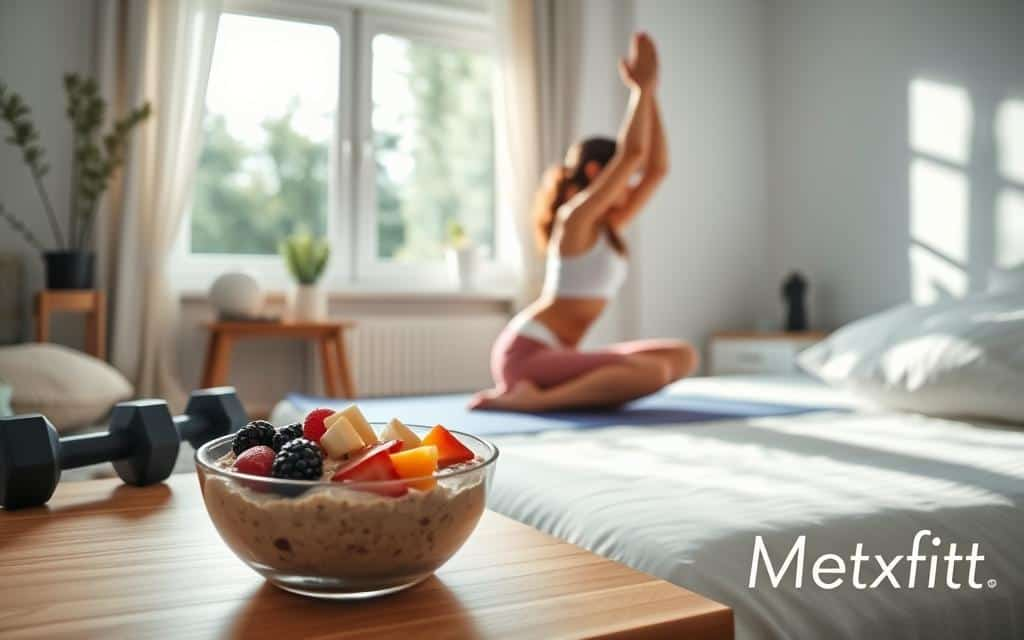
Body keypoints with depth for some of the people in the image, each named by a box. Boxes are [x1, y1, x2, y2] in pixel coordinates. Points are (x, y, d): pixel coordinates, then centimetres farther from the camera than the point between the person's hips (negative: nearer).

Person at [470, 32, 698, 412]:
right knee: (652, 371, -28)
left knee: (683, 357, 4)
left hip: (556, 354, 9)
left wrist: (650, 92, 10)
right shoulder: (575, 217, -10)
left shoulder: (607, 226, 14)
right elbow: (631, 152, -16)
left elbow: (657, 168, 12)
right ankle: (522, 399, -18)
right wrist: (641, 86, -5)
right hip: (525, 354, -9)